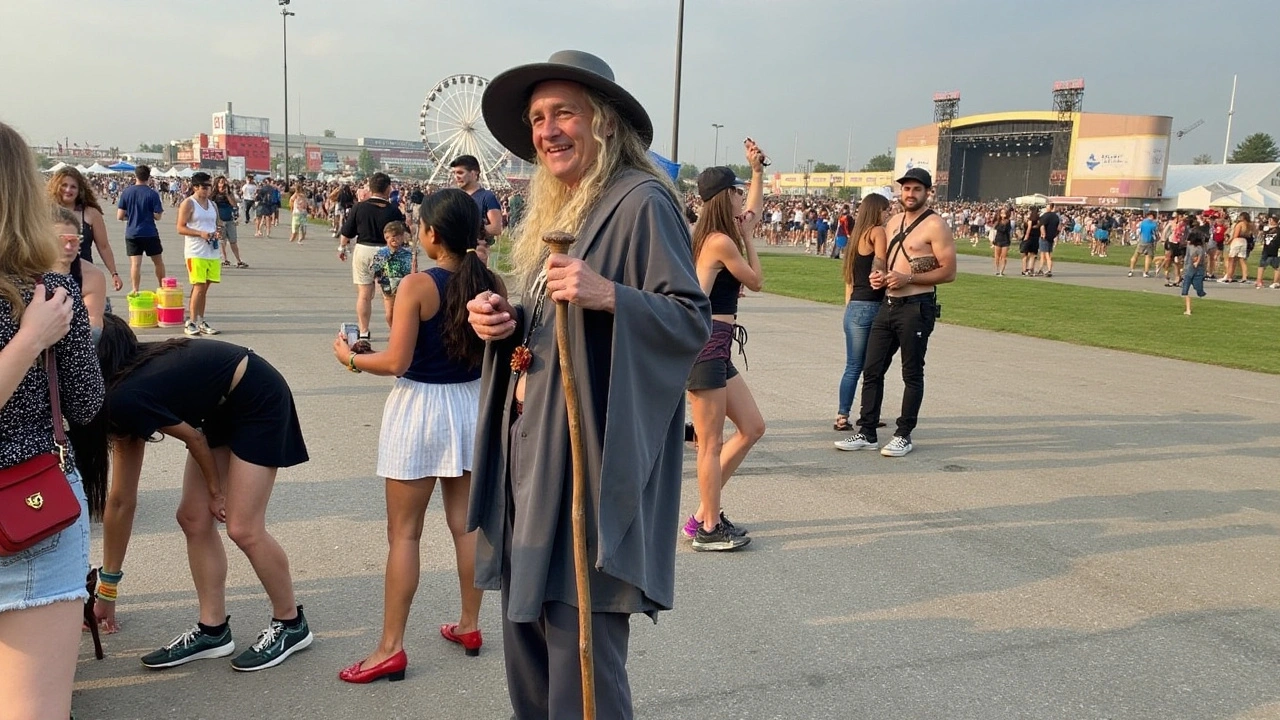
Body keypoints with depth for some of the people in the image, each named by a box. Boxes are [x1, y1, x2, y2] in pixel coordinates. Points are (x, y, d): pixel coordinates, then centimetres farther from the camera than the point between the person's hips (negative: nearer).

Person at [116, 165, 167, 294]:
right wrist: (161, 209, 12)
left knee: (135, 263, 0)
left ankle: (135, 291, -3)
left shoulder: (126, 192, 0)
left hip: (131, 234, 2)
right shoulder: (153, 194, -8)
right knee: (158, 262, 13)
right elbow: (157, 216, -8)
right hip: (150, 233, -1)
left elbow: (119, 216, 0)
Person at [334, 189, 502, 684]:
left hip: (421, 408, -5)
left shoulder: (416, 286, -16)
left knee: (404, 533, 4)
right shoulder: (493, 284, -2)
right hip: (472, 405, 5)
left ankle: (391, 649, 10)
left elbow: (396, 363, -16)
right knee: (465, 523, 17)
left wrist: (350, 358, 2)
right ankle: (469, 626, 28)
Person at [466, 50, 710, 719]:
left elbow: (694, 320, -14)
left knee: (579, 639, -2)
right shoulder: (556, 209, 16)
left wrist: (609, 295, -29)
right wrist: (504, 321, 2)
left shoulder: (641, 203, -9)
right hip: (529, 446, 8)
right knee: (524, 624, 16)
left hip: (593, 455, -8)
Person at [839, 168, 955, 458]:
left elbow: (948, 271, -13)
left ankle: (904, 436, 12)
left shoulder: (935, 226, -8)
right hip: (888, 304, 7)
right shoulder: (893, 224, 15)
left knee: (912, 374, 3)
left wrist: (908, 278, -20)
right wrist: (877, 276, 4)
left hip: (917, 307, -7)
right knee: (872, 370, 6)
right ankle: (867, 433, 13)